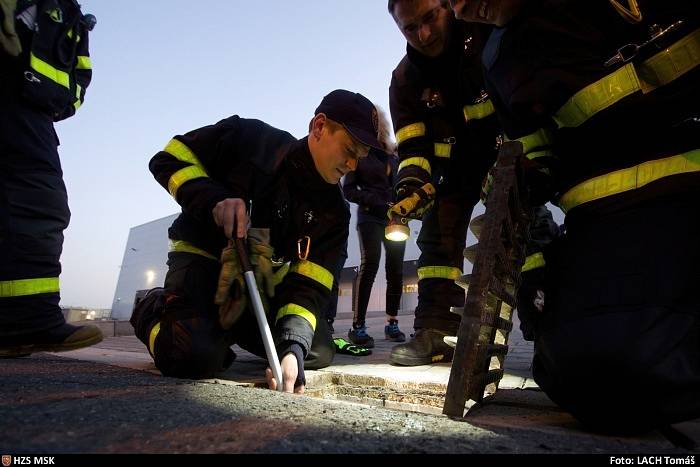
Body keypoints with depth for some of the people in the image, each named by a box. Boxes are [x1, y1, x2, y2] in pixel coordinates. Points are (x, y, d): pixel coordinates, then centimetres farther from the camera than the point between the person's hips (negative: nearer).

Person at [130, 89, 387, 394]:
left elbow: (309, 286, -15)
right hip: (204, 255, -4)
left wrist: (293, 347, -32)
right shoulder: (249, 138, -16)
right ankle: (153, 313, 7)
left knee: (320, 353, -4)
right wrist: (214, 199, -29)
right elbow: (169, 160, -11)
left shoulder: (333, 212, -8)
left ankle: (228, 325, 15)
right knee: (195, 359, -28)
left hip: (260, 280, 5)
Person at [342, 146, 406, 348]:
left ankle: (392, 323, 9)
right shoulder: (361, 156, 7)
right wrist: (373, 200, -13)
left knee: (396, 268, 0)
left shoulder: (394, 159, 20)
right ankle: (358, 326, -17)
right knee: (369, 263, -18)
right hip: (370, 217, -5)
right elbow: (348, 189, 1)